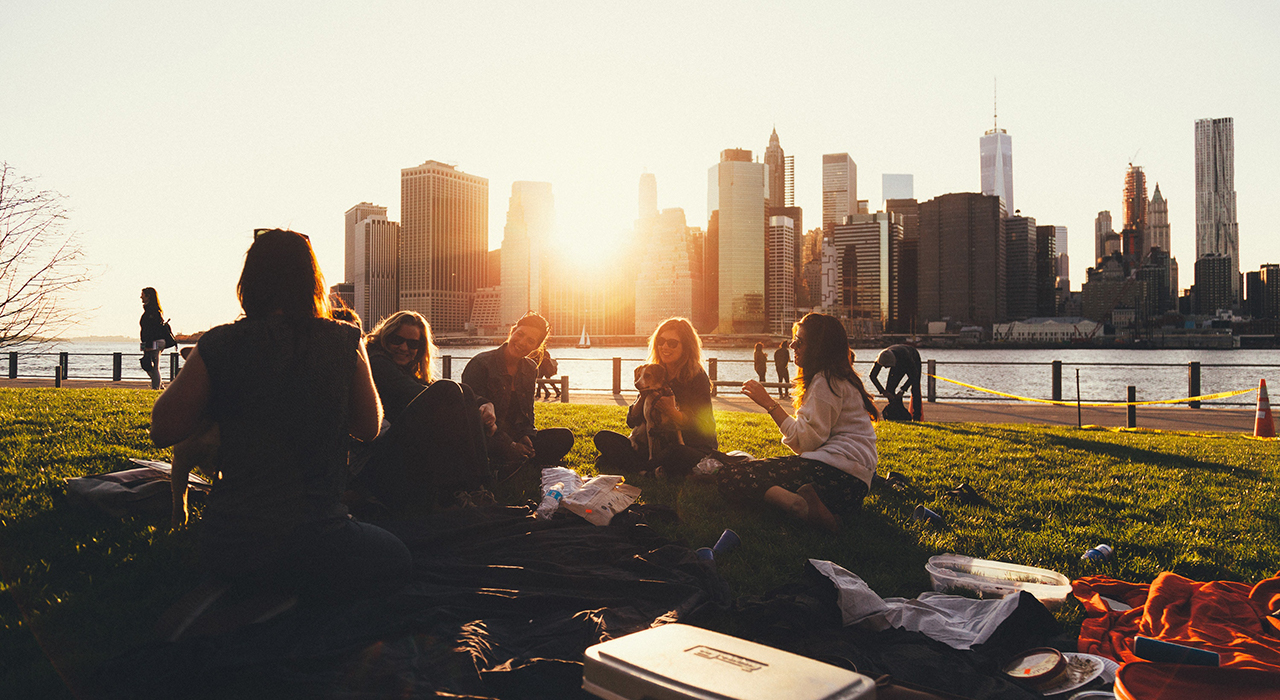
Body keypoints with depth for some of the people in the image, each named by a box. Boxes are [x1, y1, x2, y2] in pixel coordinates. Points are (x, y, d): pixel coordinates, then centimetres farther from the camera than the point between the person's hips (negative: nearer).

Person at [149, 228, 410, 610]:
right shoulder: (345, 342, -7)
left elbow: (163, 431, 4)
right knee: (397, 559, 21)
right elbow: (369, 428, 6)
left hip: (226, 551, 5)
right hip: (313, 545, -5)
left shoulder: (219, 345, -7)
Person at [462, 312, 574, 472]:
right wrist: (509, 445, -21)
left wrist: (526, 436, -8)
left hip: (515, 436, 6)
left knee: (564, 437, -13)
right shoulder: (480, 364, -11)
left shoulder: (530, 369, 10)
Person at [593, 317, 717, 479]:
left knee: (675, 453, -42)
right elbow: (632, 422, 3)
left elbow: (702, 427, -17)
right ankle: (657, 468, -22)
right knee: (603, 438, -8)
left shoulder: (697, 377, -7)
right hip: (657, 446, 6)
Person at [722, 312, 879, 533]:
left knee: (728, 476, -17)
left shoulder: (826, 381, -6)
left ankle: (801, 505, -39)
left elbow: (806, 442, -12)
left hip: (835, 472, -10)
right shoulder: (839, 378, 24)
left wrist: (769, 403, -7)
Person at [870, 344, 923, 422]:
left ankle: (917, 418, -13)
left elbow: (914, 375, -33)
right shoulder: (881, 358, -34)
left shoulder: (904, 356, -46)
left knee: (915, 390, -18)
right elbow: (872, 376, -21)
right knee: (889, 389, -9)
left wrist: (902, 390, -36)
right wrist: (883, 391, -29)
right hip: (899, 365, 4)